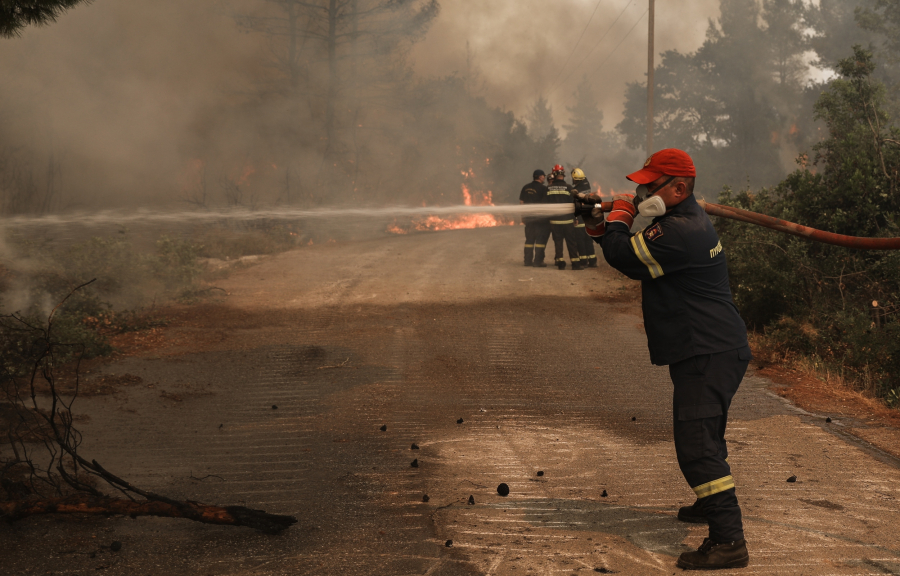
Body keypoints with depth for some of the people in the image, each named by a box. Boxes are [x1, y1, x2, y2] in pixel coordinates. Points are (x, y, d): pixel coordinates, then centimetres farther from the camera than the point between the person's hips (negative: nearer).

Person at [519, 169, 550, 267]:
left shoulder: (525, 187, 8)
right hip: (540, 217, -6)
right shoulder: (543, 189, -11)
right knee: (541, 239, -1)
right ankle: (538, 261, -5)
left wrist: (523, 216, 18)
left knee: (529, 239, 13)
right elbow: (545, 204, -13)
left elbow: (521, 202, 12)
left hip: (528, 217, 6)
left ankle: (528, 260, 13)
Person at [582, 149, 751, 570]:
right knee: (702, 435, 29)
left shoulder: (680, 231, -21)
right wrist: (601, 229, 9)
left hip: (708, 353, -11)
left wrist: (620, 215, -3)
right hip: (711, 349, 11)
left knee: (696, 444, -18)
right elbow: (636, 261, 21)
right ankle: (713, 504, 49)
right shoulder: (687, 220, 14)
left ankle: (729, 541, -22)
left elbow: (626, 258, -19)